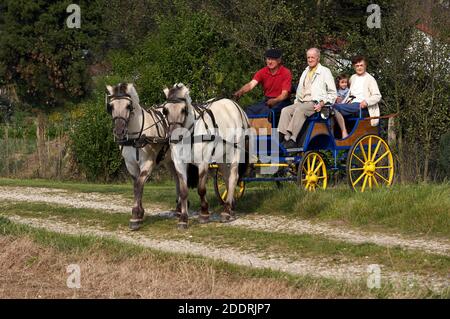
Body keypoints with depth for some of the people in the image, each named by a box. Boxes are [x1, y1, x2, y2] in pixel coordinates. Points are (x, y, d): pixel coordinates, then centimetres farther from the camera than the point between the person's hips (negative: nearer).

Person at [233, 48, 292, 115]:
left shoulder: (286, 73, -10)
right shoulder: (263, 72, 2)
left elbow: (284, 94, -16)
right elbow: (251, 84, -12)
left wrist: (274, 101, -37)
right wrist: (240, 92, -34)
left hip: (280, 101, -4)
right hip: (266, 100, 4)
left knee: (265, 111, -34)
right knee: (249, 110, -23)